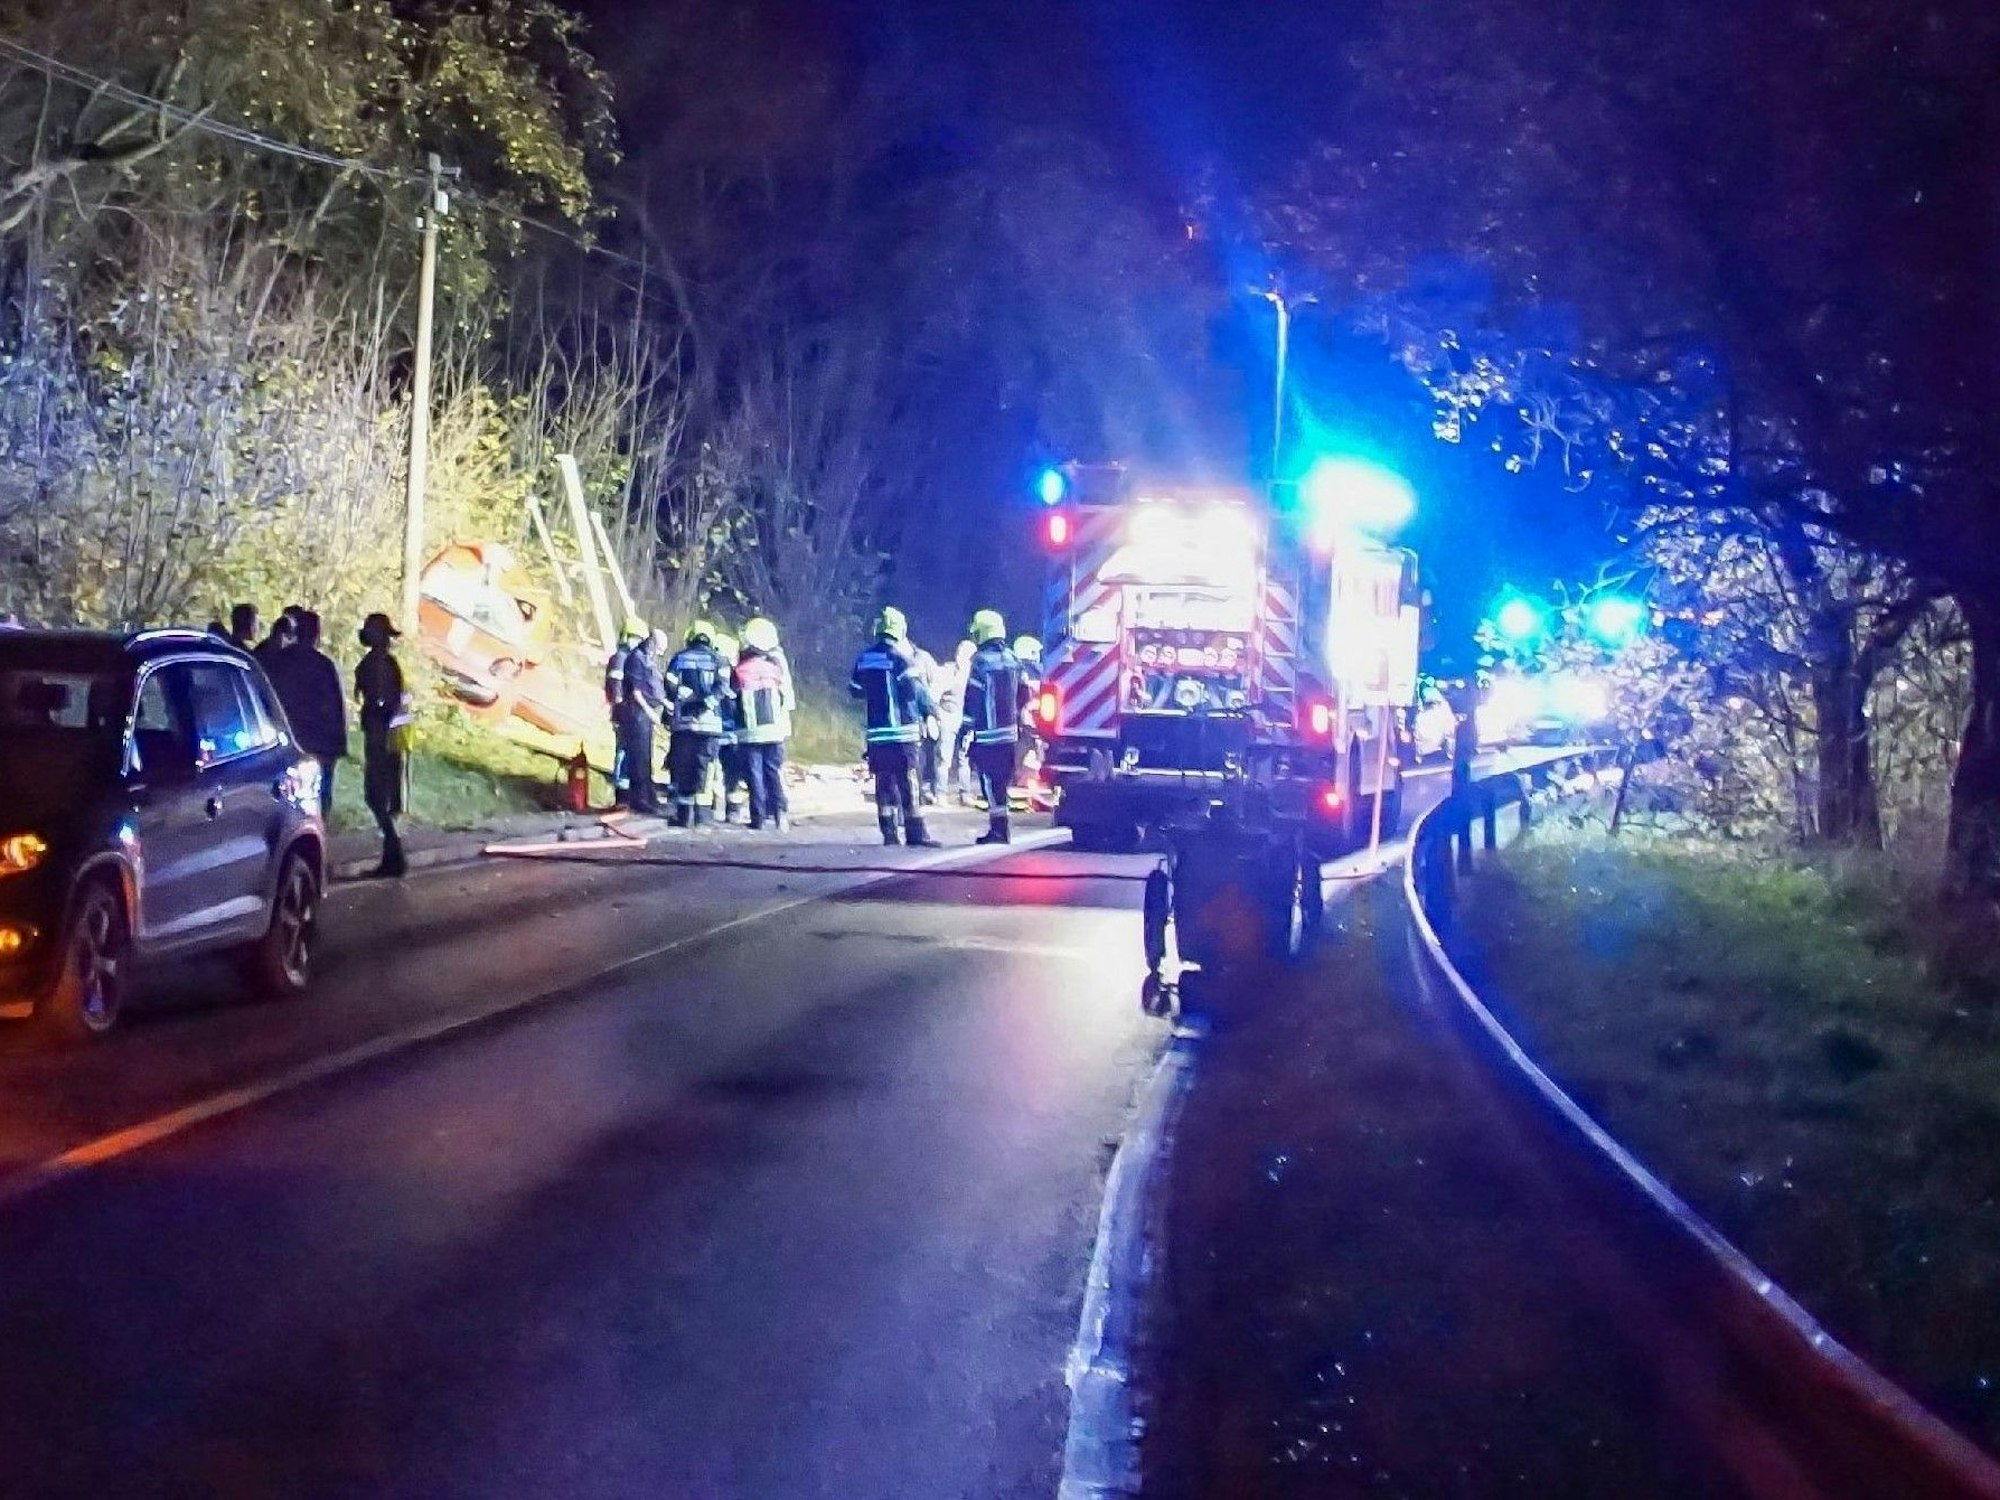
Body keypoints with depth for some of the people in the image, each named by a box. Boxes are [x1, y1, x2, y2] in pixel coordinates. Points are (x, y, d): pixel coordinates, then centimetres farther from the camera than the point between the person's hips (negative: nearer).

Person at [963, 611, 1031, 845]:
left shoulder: (980, 661, -12)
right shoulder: (1013, 660, 8)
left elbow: (972, 698, -12)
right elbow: (1025, 694, 14)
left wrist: (965, 729, -8)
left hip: (987, 735, -7)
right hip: (1011, 733, 7)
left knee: (990, 782, -4)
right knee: (1002, 780, 14)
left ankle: (999, 828, -8)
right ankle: (1000, 827, 18)